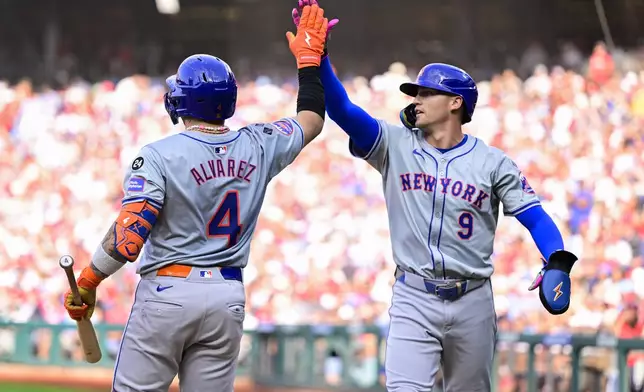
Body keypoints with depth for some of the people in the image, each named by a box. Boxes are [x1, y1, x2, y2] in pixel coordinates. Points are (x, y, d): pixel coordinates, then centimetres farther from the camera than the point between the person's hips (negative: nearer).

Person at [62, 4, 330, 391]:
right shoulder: (256, 146, 3)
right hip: (229, 295, 4)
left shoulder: (159, 156, -10)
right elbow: (312, 119, 22)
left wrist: (88, 282, -5)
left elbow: (129, 236, -16)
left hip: (167, 291, -4)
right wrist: (309, 57, 32)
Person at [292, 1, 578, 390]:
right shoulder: (395, 145, 4)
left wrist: (557, 263, -20)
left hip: (472, 302, 1)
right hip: (414, 299, 0)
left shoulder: (492, 162, 2)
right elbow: (341, 107, -6)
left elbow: (534, 216, -2)